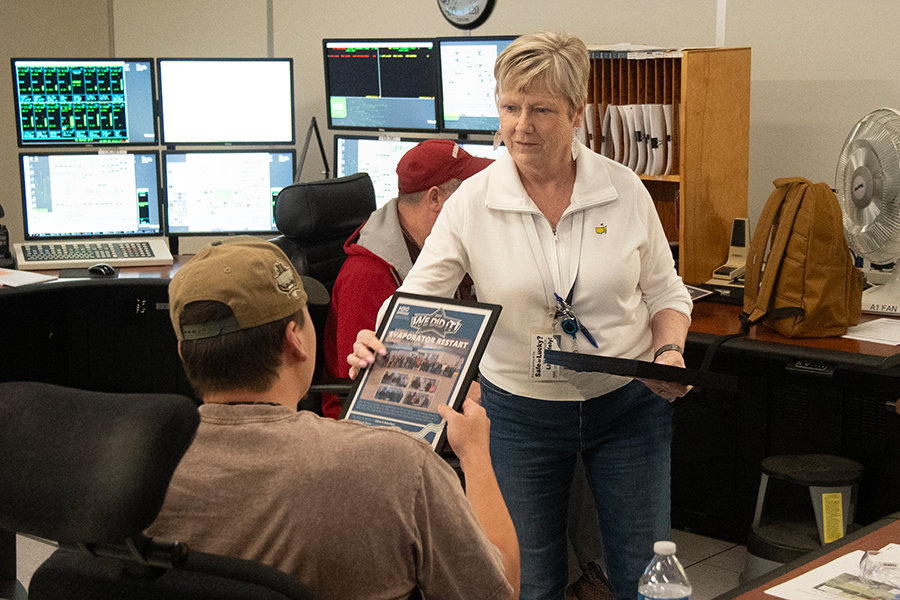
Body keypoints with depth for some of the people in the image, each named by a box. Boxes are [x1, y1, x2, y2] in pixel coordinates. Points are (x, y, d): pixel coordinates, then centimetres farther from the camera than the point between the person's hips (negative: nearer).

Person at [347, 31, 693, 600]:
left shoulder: (624, 189, -6)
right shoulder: (472, 202, -10)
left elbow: (665, 292, 5)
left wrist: (669, 352, -13)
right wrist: (378, 345, -30)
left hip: (628, 404, 1)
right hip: (519, 411, -1)